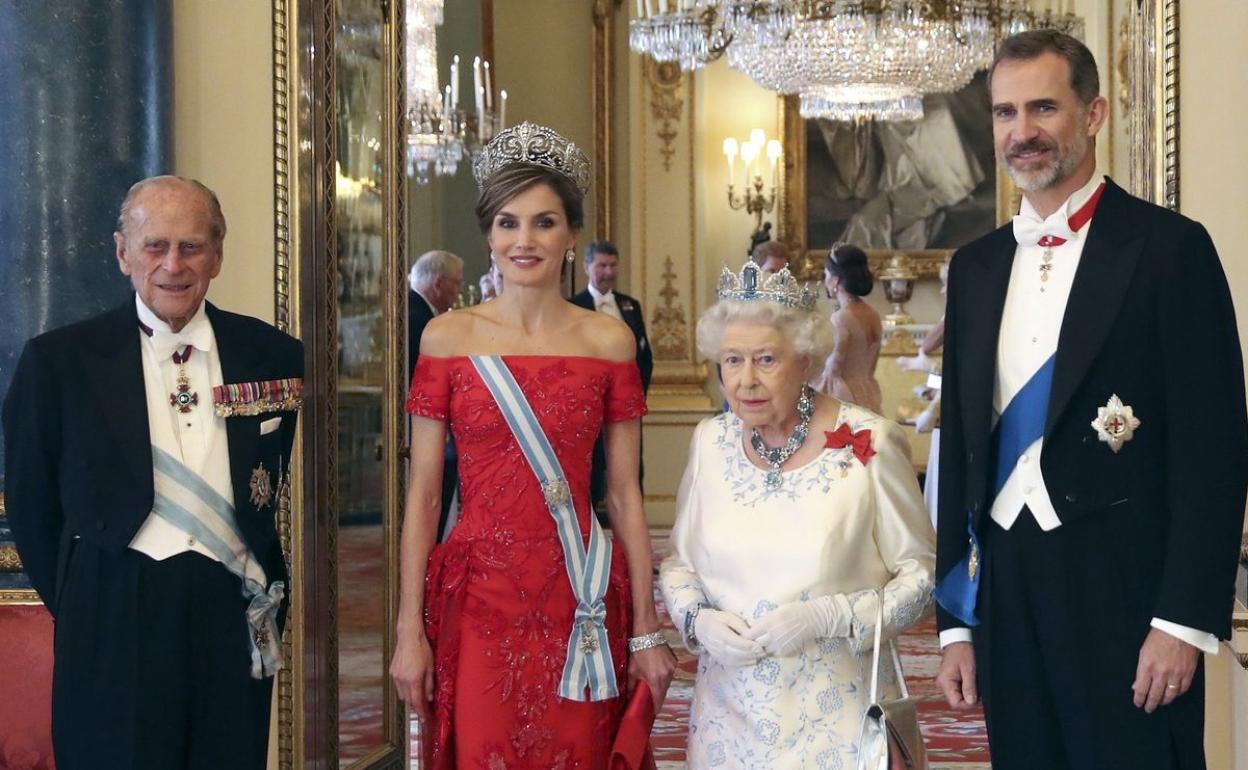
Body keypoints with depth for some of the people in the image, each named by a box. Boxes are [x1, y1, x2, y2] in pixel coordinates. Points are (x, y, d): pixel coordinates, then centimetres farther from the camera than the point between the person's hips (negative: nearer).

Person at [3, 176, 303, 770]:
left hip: (237, 620, 2)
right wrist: (75, 606, 6)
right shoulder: (59, 360, -1)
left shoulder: (272, 356, 4)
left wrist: (275, 596, 7)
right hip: (113, 629, -2)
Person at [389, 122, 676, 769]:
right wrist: (409, 630, -4)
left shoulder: (608, 340, 3)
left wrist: (646, 630, 1)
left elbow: (624, 493, 4)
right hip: (477, 597, -1)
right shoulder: (449, 337, 1)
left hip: (581, 605, 1)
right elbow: (422, 492, 0)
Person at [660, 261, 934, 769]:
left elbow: (920, 572, -6)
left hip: (834, 708, -3)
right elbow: (678, 562, 12)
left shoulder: (868, 445, -11)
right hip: (732, 704, 4)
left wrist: (827, 617, -19)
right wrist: (700, 621, -8)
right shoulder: (710, 442, 1)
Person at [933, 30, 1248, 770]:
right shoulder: (976, 266, 11)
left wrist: (1185, 618, -15)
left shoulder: (1168, 247, -6)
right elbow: (961, 449, 13)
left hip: (1124, 593, -5)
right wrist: (956, 619, 10)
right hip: (1006, 591, 5)